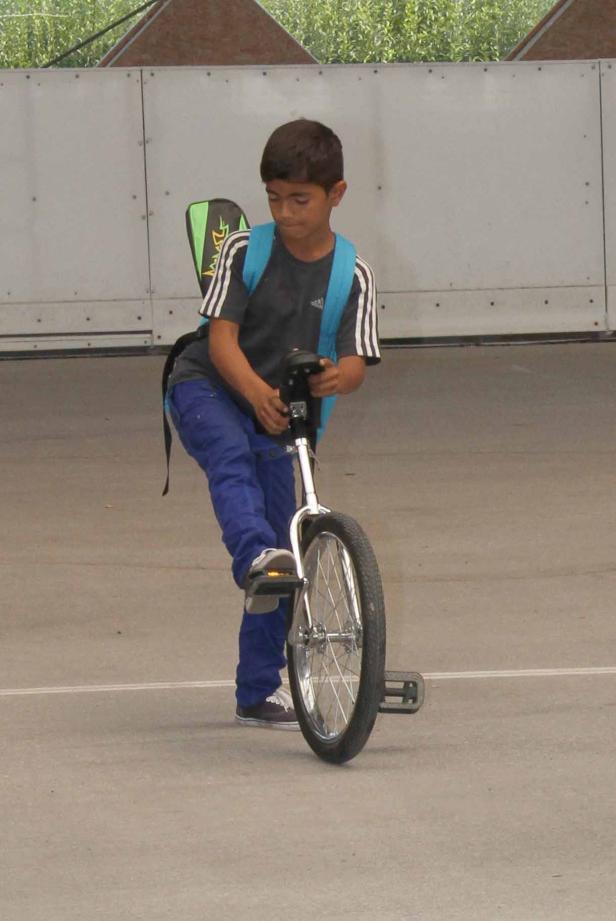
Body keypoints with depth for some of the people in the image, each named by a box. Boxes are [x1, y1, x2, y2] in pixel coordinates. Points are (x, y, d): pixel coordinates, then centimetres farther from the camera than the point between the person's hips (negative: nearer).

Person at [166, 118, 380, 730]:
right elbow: (222, 337, -17)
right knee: (230, 453, -38)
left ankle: (259, 692, 14)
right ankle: (257, 555, -60)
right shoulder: (245, 250, -11)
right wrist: (256, 392, -36)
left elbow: (357, 361, -15)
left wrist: (336, 377, -40)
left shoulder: (352, 276, -6)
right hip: (207, 389, -3)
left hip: (277, 423, 3)